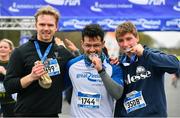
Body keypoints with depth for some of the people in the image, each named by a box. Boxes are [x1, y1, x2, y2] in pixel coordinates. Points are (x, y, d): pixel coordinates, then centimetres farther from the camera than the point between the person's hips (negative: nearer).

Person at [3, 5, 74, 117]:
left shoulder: (63, 52, 5)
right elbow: (8, 86, -8)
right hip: (26, 113, -3)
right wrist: (31, 77, -21)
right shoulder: (21, 52, -5)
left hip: (53, 113, 3)